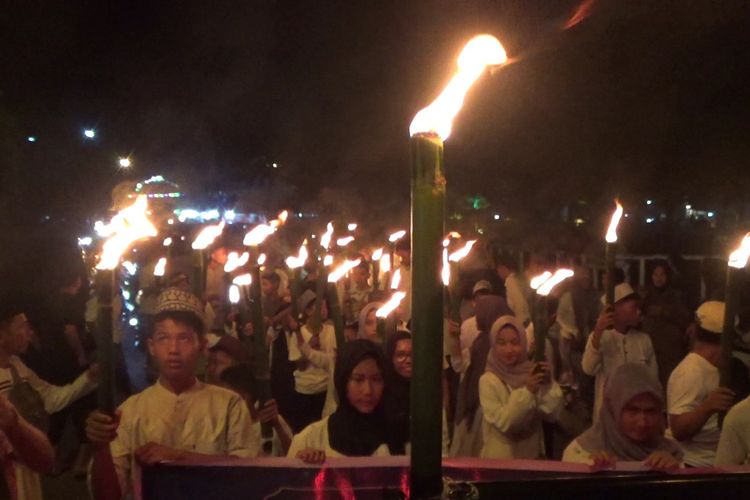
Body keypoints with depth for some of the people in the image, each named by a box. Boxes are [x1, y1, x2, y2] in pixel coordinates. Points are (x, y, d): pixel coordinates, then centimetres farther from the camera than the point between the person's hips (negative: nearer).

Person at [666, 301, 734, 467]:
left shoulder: (709, 368, 8)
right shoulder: (690, 372, -21)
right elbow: (679, 431, -28)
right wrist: (708, 407, -41)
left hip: (710, 461, 9)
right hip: (691, 464, -9)